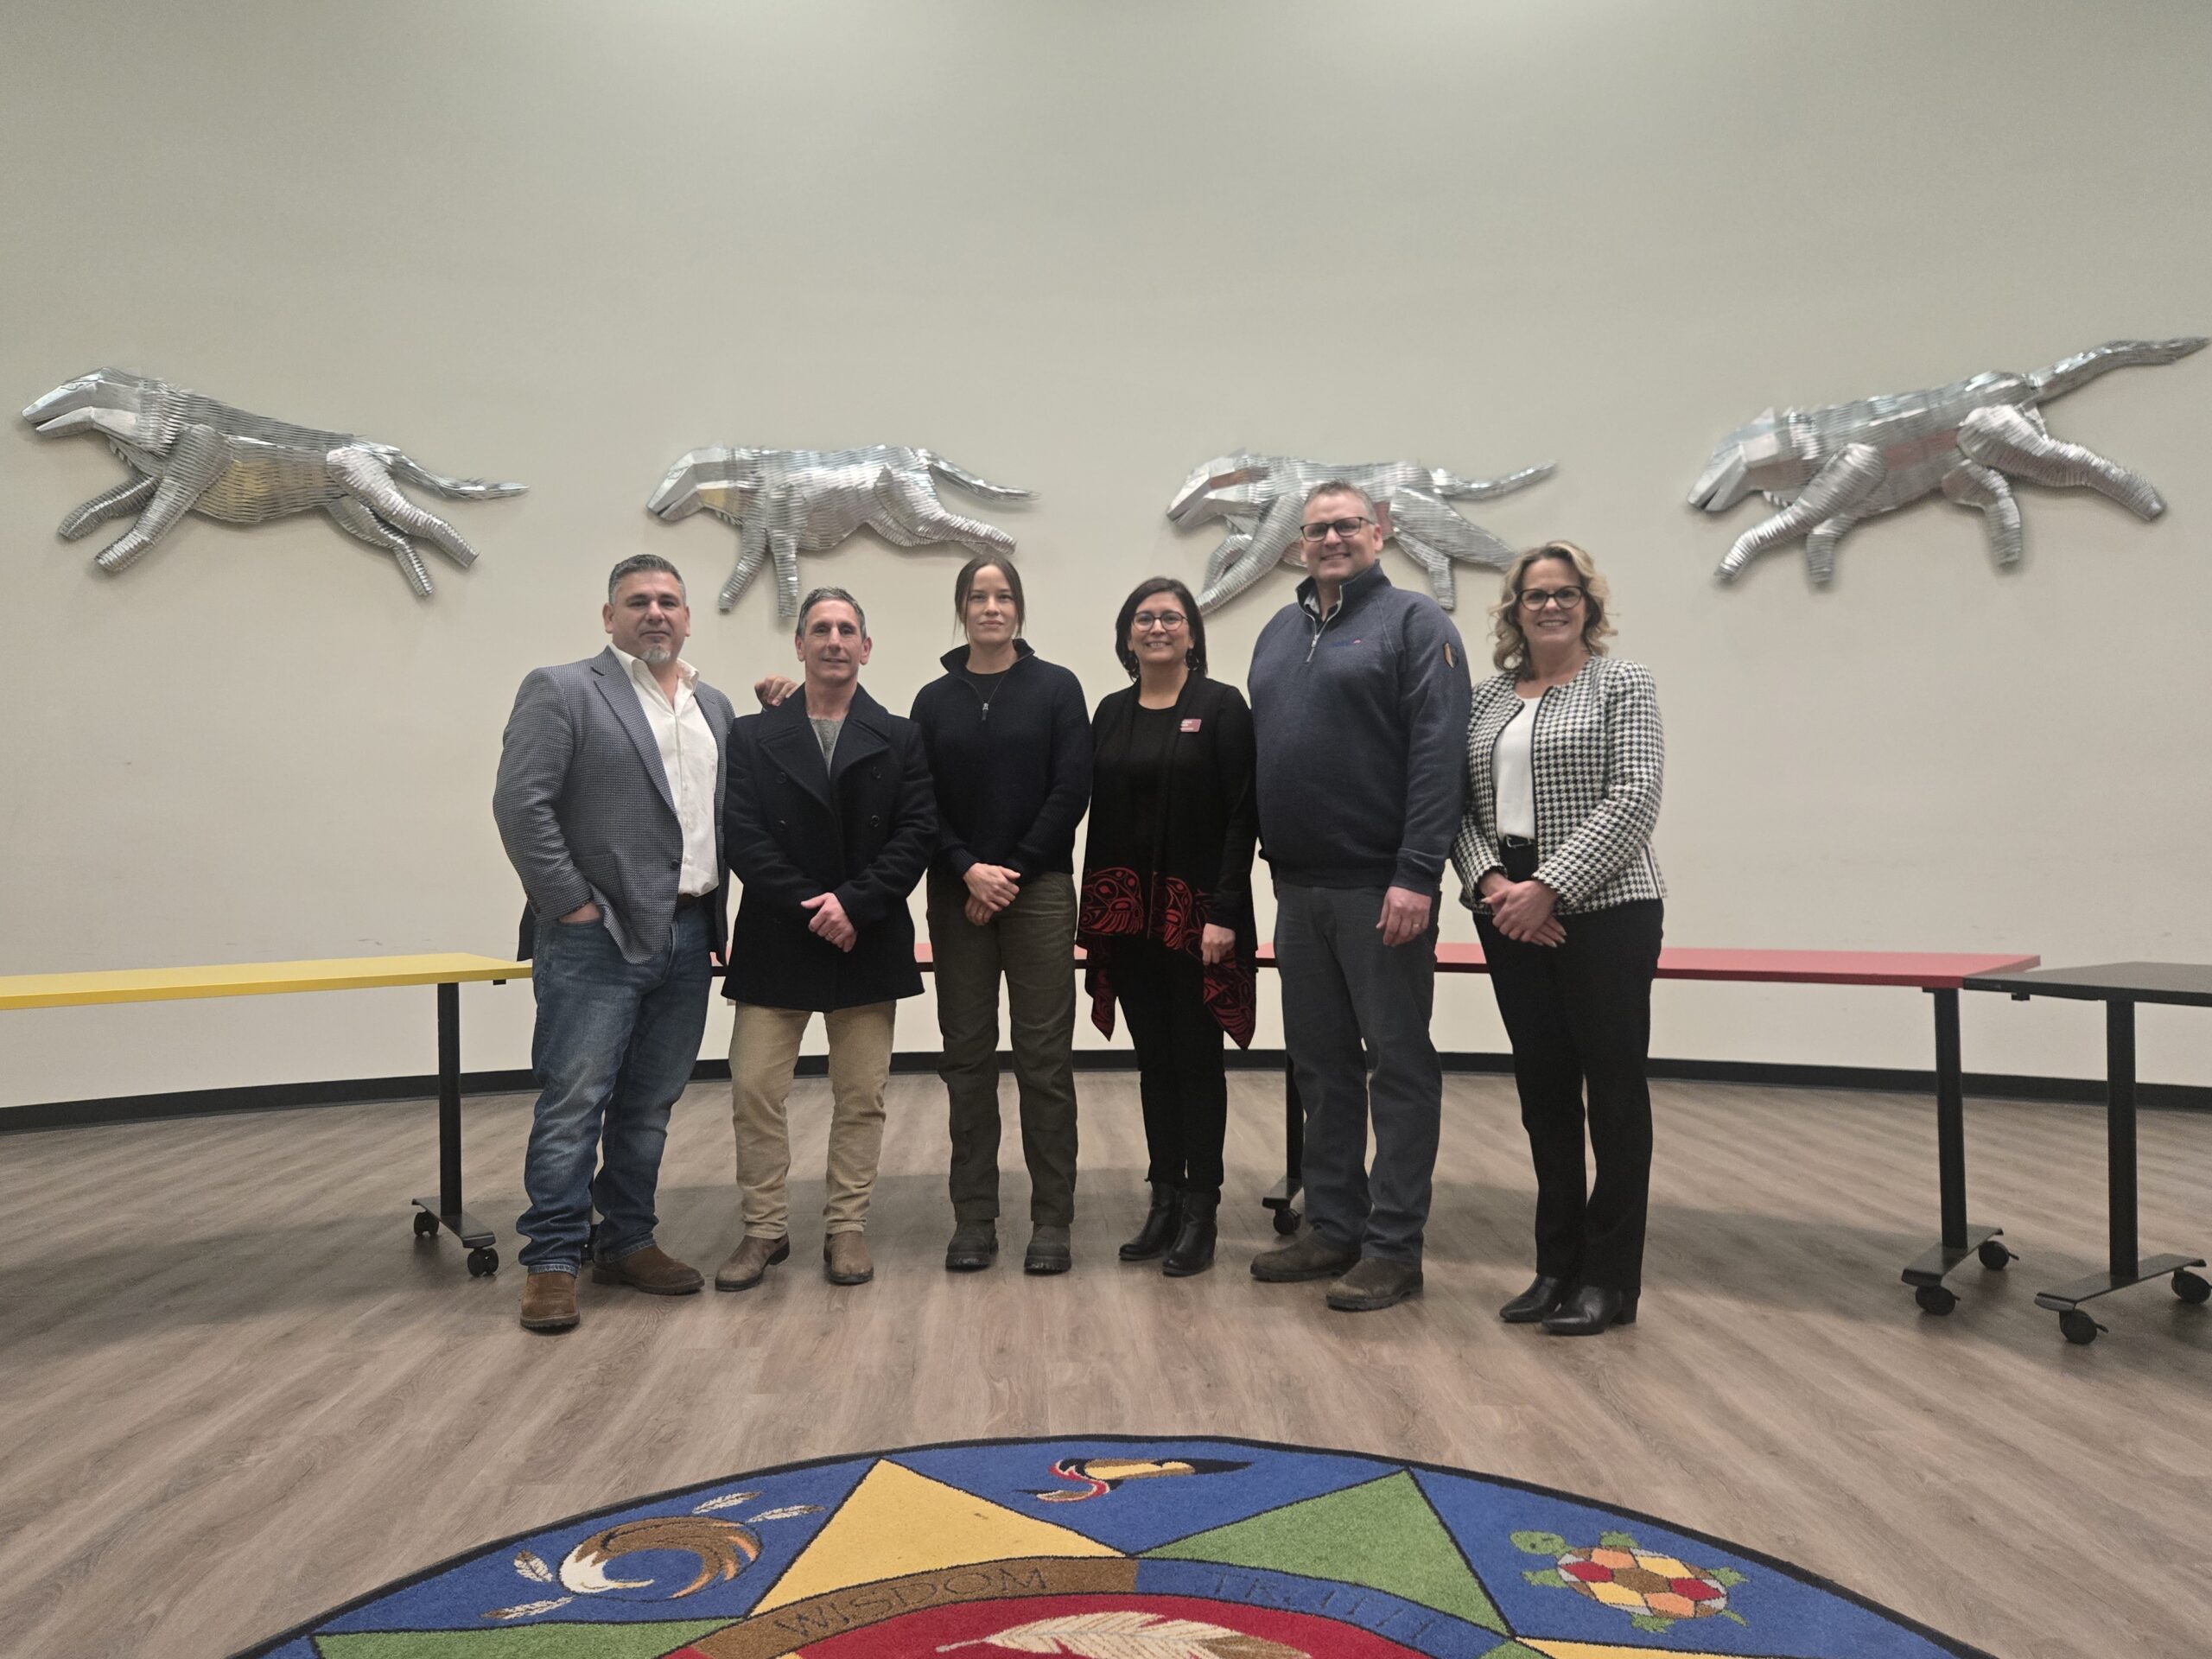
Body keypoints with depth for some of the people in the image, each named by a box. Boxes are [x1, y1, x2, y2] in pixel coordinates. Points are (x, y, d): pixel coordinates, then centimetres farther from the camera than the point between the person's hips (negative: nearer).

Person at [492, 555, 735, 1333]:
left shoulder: (715, 706, 15)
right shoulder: (560, 690, -4)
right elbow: (519, 803, -11)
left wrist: (718, 917, 6)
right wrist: (573, 906, -12)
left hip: (687, 938, 6)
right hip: (599, 939, -6)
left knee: (649, 1106, 13)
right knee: (573, 1104, -2)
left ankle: (627, 1243, 25)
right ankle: (552, 1261, 9)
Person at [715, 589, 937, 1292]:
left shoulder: (900, 739, 5)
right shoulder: (752, 736, 5)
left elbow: (917, 833, -4)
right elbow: (742, 836, -4)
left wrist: (853, 903, -15)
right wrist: (809, 908, -14)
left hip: (867, 942, 0)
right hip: (776, 943, 0)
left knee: (861, 1095, 7)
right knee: (754, 1089, 1)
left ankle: (847, 1227, 20)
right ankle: (764, 1228, 16)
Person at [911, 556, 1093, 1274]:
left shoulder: (1056, 688, 3)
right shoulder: (934, 700, 9)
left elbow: (1071, 790, -4)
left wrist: (1012, 874, -9)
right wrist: (967, 871, -11)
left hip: (1039, 890, -2)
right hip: (957, 894, 2)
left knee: (1044, 1058, -1)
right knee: (967, 1057, 5)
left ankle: (1052, 1220, 8)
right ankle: (973, 1217, 14)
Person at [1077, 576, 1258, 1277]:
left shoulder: (1222, 706, -3)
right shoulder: (1111, 713, 10)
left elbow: (1241, 816, -9)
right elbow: (1098, 816, 10)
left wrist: (1225, 913, -15)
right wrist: (1093, 911, 5)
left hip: (1197, 911, -4)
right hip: (1127, 913, 4)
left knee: (1197, 1058, 3)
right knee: (1154, 1058, 11)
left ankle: (1200, 1211, 12)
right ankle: (1164, 1200, 21)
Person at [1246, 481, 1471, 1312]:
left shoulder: (1414, 621, -4)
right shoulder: (1279, 631, 16)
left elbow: (1438, 753, -13)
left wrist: (1416, 874, -20)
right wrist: (1263, 857, 9)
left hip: (1380, 889, -7)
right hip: (1297, 886, 7)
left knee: (1399, 1066, 2)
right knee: (1320, 1064, 13)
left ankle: (1393, 1246, 10)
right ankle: (1333, 1227, 25)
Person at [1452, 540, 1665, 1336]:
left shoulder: (1623, 684, -1)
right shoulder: (1488, 695, 13)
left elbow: (1633, 799, -12)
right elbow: (1461, 805, 8)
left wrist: (1549, 888, -18)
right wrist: (1490, 881, -10)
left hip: (1604, 912, -5)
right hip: (1510, 914, 5)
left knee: (1613, 1086, 2)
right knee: (1542, 1085, 10)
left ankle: (1610, 1279, 12)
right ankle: (1557, 1266, 21)